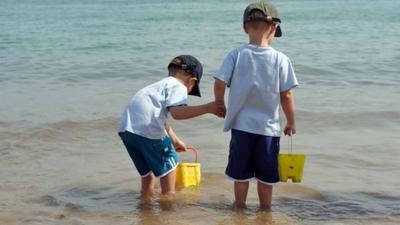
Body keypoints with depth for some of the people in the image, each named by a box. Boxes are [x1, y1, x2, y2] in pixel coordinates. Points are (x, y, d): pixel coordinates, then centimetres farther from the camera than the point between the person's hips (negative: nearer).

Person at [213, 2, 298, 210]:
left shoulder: (236, 55, -6)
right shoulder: (280, 59, -9)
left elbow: (219, 83, -9)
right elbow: (286, 95, -8)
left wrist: (220, 104, 11)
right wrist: (291, 122, 5)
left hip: (241, 124, 1)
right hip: (268, 127, -1)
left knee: (241, 173, 15)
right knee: (266, 176, 14)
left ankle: (240, 207, 27)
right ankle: (265, 209, 25)